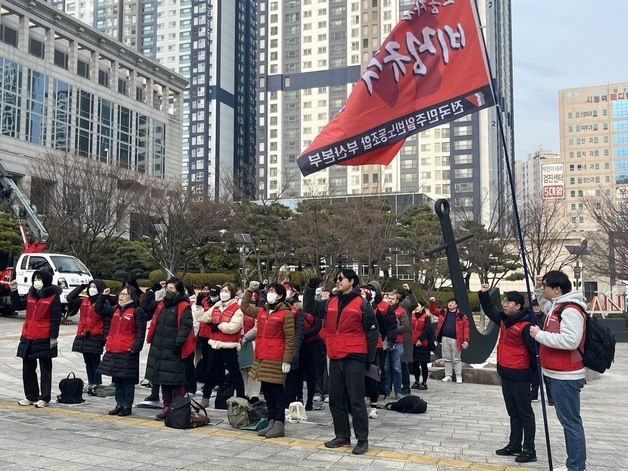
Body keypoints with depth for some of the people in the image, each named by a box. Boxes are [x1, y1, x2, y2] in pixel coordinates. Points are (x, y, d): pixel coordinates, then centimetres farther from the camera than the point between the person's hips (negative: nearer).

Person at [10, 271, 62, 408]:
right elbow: (18, 306, 16)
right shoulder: (31, 295, 11)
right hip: (28, 338, 7)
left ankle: (44, 398, 10)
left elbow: (56, 319, -11)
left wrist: (53, 337, -15)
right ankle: (31, 396, 23)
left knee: (45, 369, 3)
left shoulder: (53, 297, -9)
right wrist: (14, 291, 4)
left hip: (44, 339, -7)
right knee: (28, 368, 12)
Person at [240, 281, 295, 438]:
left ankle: (279, 425, 6)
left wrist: (287, 360, -14)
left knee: (277, 391, 0)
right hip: (261, 358, 7)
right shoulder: (261, 312, 13)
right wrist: (250, 291, 19)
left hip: (276, 360, -7)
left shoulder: (286, 314, -8)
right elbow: (244, 307, 28)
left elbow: (289, 339, -11)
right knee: (267, 391, 13)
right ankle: (271, 422, 22)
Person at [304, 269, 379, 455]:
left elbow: (372, 332, -3)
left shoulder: (362, 304, -4)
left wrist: (370, 358, -6)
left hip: (354, 358, -6)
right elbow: (309, 307, 19)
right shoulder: (330, 303, 11)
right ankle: (342, 436, 23)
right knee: (336, 399, 11)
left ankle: (362, 439, 6)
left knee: (356, 400, -3)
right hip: (335, 358, 6)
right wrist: (310, 288, 6)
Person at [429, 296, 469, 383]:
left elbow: (466, 328, -6)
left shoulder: (461, 315, -2)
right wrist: (432, 302, 2)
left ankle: (458, 376, 11)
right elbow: (433, 310, 21)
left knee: (456, 359, 2)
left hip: (455, 340, -4)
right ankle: (448, 376, 16)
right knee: (447, 359, 9)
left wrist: (466, 340, -12)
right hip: (445, 339, 4)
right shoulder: (443, 312, 10)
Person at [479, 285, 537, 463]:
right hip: (505, 374, 8)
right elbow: (489, 310, 23)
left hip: (519, 375, -8)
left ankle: (529, 450, 8)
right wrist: (484, 294, 10)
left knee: (525, 413, 1)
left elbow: (534, 350, -16)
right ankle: (514, 445, 25)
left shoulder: (525, 326, -19)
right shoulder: (503, 320, 6)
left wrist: (534, 374, -10)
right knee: (513, 412, 16)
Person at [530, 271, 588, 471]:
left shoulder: (571, 310, -18)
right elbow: (545, 305, 35)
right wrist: (538, 288, 17)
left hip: (566, 377, -10)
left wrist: (539, 334, -21)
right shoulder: (558, 306, 12)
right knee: (566, 419, 15)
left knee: (570, 421, -6)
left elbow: (570, 341, -29)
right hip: (558, 374, 10)